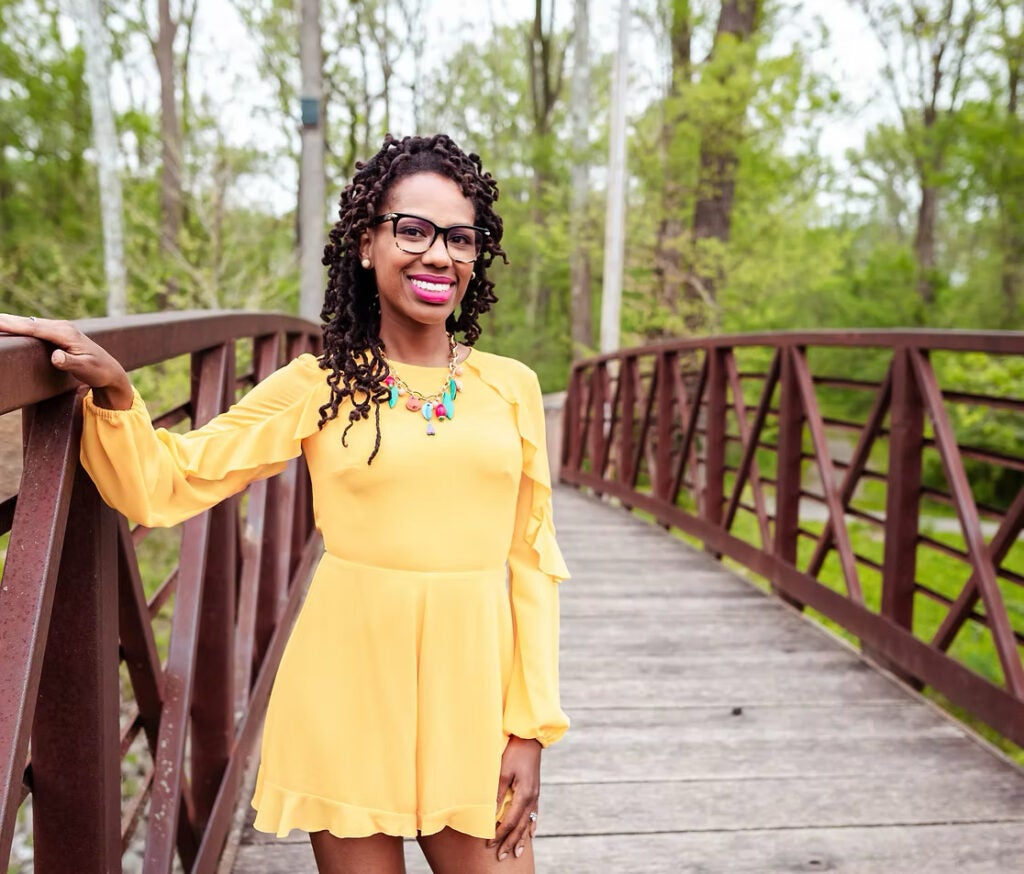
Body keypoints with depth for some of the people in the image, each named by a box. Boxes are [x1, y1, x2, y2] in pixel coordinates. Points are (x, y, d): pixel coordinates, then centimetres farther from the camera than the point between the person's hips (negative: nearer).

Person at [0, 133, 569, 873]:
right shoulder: (317, 387, 0)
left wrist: (530, 726, 1)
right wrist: (114, 392, -18)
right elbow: (164, 485, 1)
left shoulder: (512, 388, 3)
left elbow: (532, 560, 4)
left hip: (473, 689, 2)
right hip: (350, 690, -1)